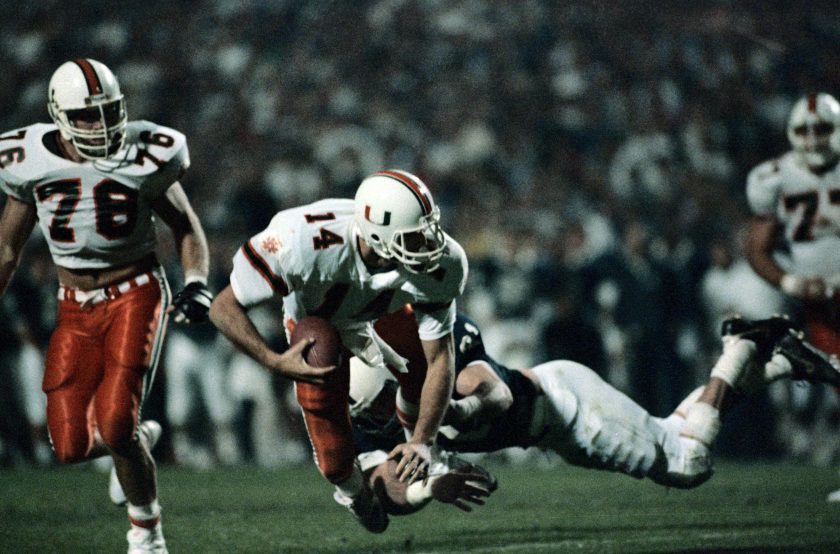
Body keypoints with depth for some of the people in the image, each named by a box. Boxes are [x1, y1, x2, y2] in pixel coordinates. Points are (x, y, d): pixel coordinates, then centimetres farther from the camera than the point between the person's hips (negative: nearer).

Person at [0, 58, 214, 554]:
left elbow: (186, 227, 4)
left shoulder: (144, 158, -10)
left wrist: (197, 285, -14)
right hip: (76, 308, 3)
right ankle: (139, 439, 31)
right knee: (72, 447, -5)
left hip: (137, 295, -3)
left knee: (117, 427, -19)